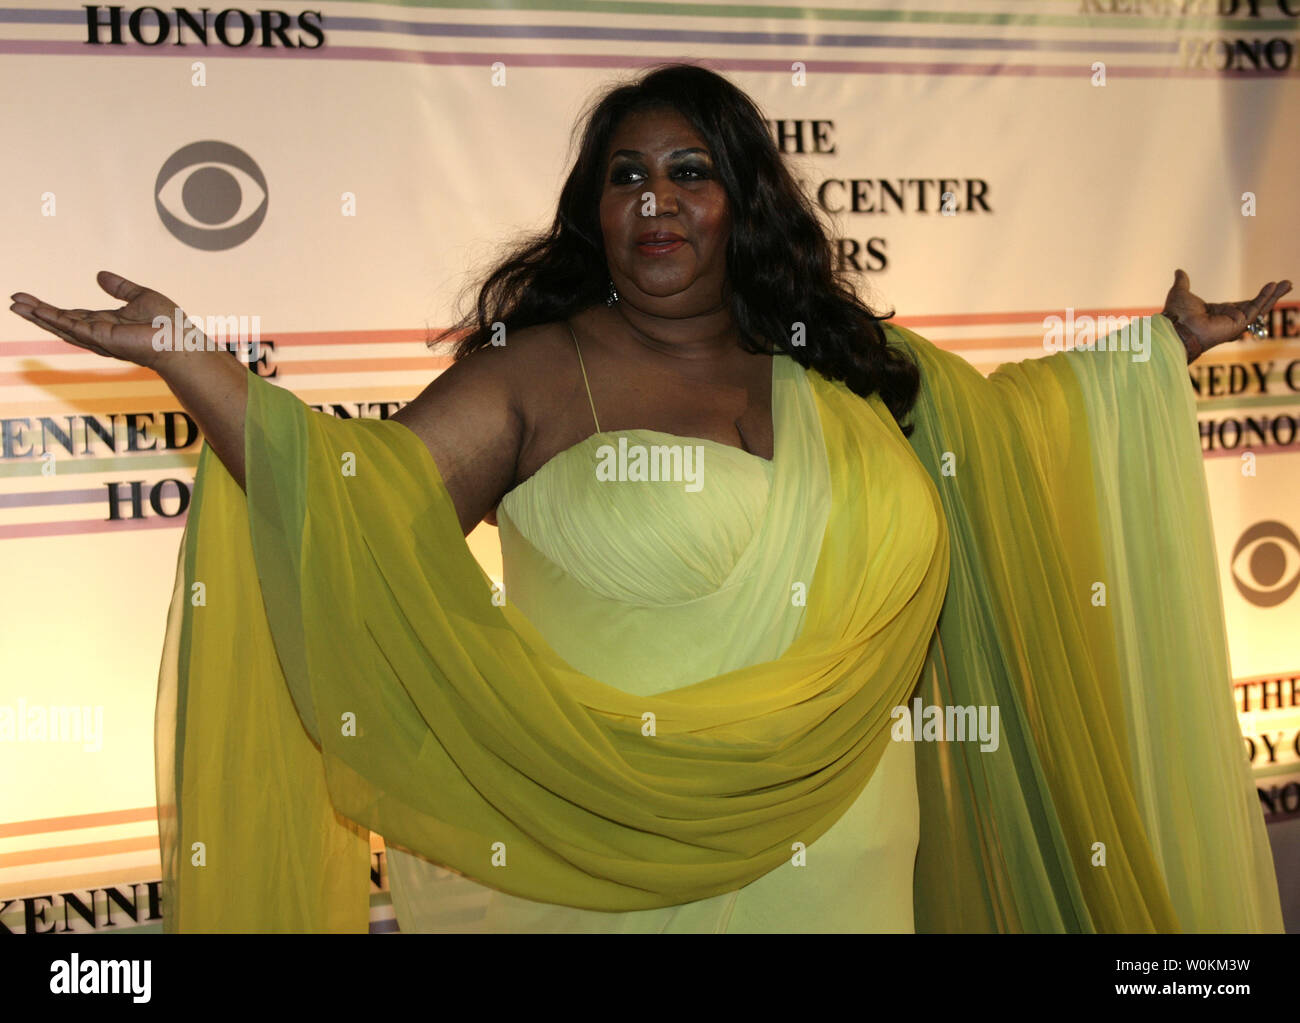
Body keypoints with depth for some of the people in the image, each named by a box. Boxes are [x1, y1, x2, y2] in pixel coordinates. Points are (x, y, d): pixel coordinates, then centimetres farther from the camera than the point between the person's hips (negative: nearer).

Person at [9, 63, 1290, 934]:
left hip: (834, 873, 4)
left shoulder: (840, 374, 9)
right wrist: (183, 359, -22)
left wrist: (1160, 354, 23)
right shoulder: (536, 373, -5)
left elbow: (993, 423, 23)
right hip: (606, 874, -4)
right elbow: (365, 499, -13)